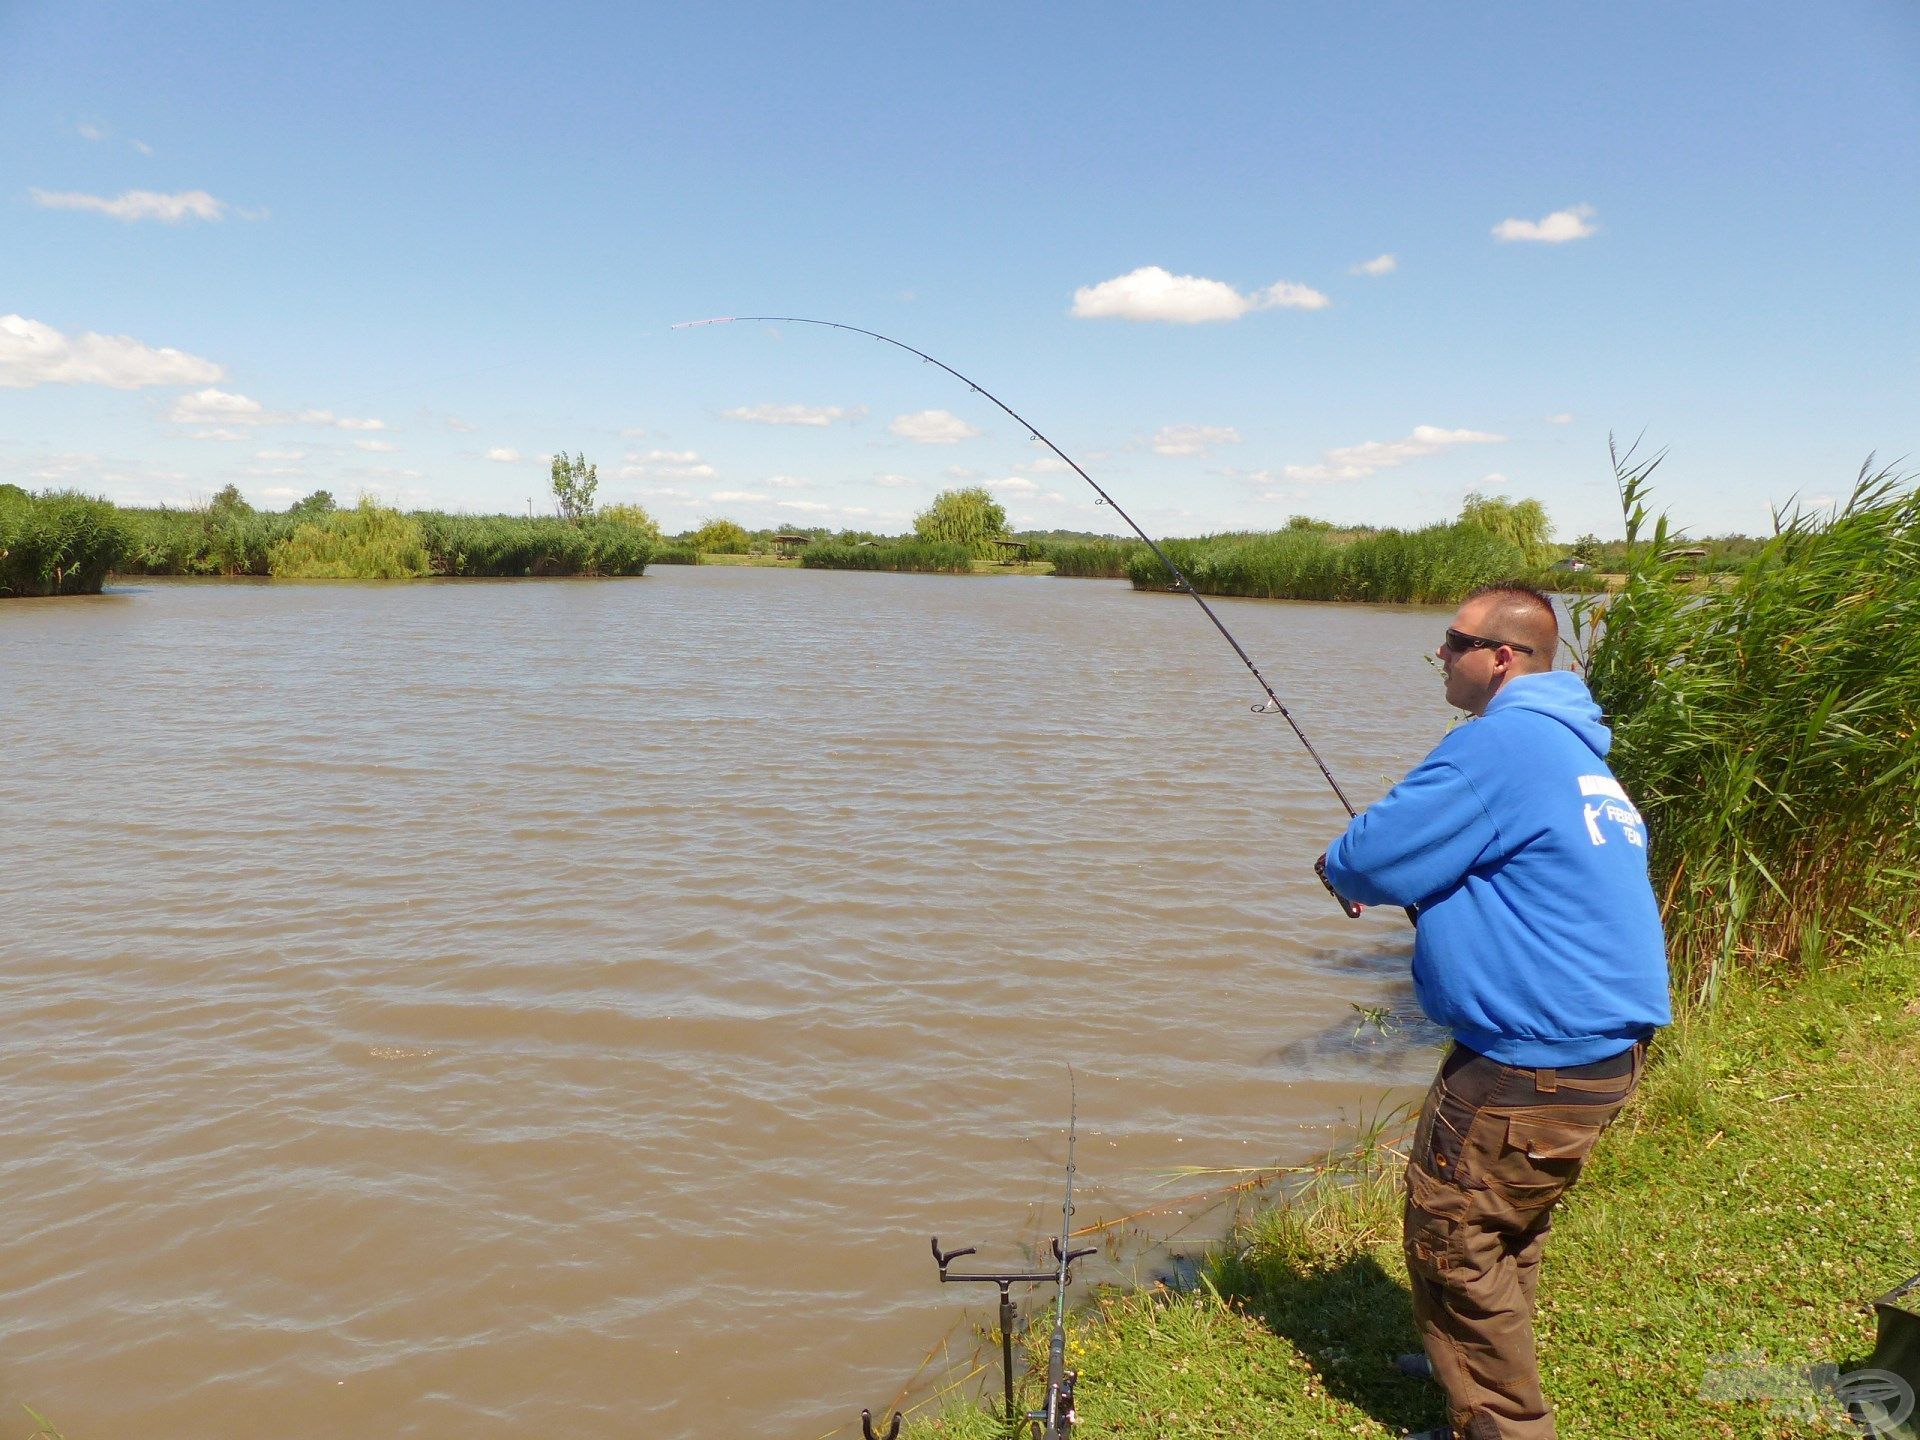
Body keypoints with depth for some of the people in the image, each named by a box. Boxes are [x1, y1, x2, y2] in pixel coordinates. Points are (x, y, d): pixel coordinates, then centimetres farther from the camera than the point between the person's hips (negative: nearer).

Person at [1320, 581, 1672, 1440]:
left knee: (1452, 1235, 5)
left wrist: (1339, 867, 3)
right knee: (1506, 1224, 26)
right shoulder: (1574, 747, 12)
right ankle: (1487, 1367, 44)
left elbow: (1371, 861, -19)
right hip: (1603, 1046, 10)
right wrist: (1400, 884, 15)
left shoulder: (1502, 740, -19)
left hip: (1539, 1065, -10)